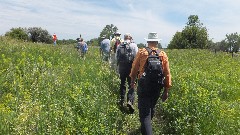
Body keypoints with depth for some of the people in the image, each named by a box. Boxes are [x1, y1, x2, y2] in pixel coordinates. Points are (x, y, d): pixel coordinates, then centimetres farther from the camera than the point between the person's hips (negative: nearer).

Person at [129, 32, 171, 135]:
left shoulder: (141, 52, -3)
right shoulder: (163, 55, 2)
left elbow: (134, 68, 7)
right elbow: (167, 74, 0)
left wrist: (132, 80, 24)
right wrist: (166, 90, 6)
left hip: (144, 86, -3)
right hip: (157, 87, 4)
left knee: (144, 113, -2)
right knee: (151, 109, 25)